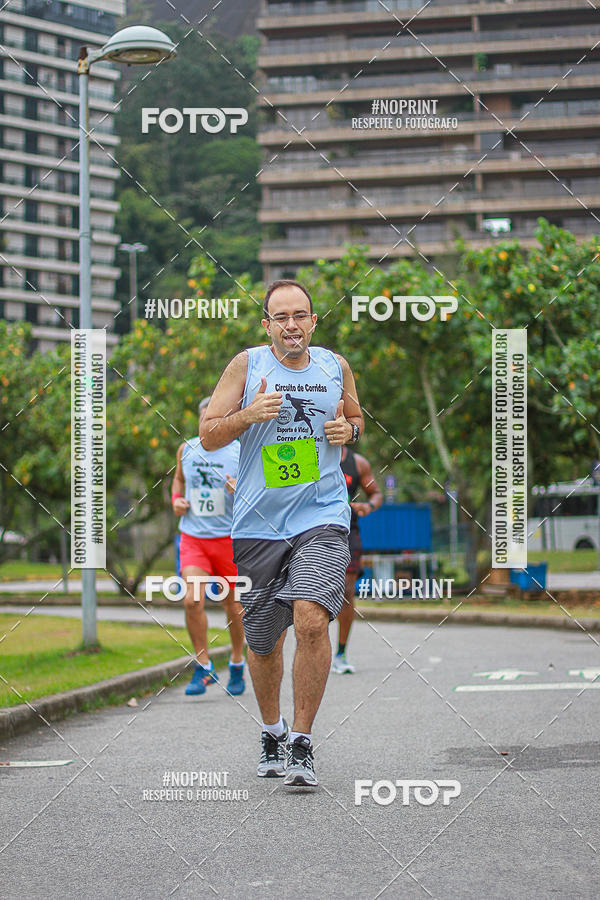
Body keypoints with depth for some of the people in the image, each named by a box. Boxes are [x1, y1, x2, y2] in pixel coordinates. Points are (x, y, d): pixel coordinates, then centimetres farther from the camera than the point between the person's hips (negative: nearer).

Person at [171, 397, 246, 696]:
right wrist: (176, 499, 5)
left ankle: (237, 663, 31)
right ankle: (203, 667, 0)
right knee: (192, 600, -14)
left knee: (233, 604, 9)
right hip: (192, 537, 2)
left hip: (229, 537, -2)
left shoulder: (240, 453, -7)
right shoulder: (186, 450, 3)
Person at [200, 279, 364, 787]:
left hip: (321, 518, 0)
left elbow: (356, 418, 24)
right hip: (258, 522, 0)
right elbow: (208, 435, 1)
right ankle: (272, 732, 35)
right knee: (263, 641, 9)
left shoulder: (336, 367, 7)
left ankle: (302, 742, -9)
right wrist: (249, 414, -17)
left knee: (312, 621, -20)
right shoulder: (246, 366, 0)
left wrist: (348, 429, 1)